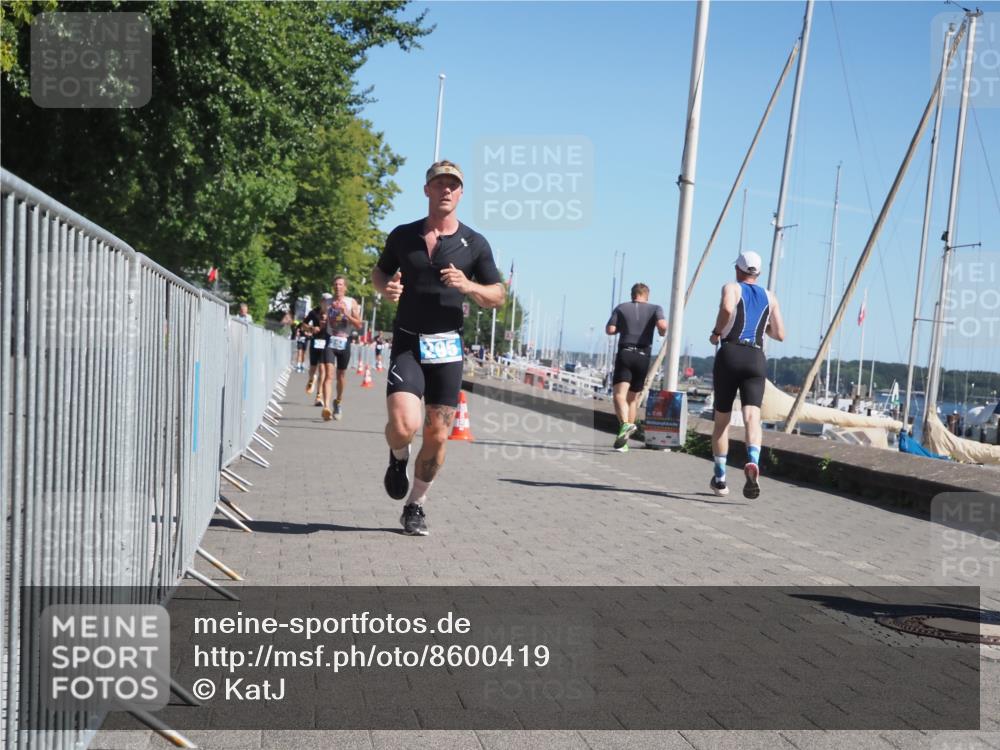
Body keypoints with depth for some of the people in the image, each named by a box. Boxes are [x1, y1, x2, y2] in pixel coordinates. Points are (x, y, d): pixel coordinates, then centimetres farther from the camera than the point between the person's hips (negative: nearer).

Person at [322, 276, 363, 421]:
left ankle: (338, 402, 37)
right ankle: (326, 407, -28)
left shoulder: (351, 303, 4)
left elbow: (358, 324, -3)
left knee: (341, 376, 14)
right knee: (328, 374, -16)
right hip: (330, 341, -1)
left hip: (344, 342, 1)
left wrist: (346, 314, -16)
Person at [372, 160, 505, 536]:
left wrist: (468, 286, -15)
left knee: (437, 436, 3)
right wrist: (385, 287, -5)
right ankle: (398, 457, 16)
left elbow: (498, 296, 5)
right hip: (407, 344, -1)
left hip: (447, 348, 1)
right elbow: (379, 272, 19)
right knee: (404, 425, -21)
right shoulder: (403, 235, 5)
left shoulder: (474, 244, 2)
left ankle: (416, 506, 24)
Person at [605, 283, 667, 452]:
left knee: (619, 394, -14)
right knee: (633, 398, 14)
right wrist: (663, 333, 12)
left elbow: (610, 330, -1)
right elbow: (662, 326, -11)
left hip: (624, 354, -2)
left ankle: (625, 424, -43)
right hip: (643, 357, 2)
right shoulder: (655, 308, 8)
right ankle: (623, 440, 17)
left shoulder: (621, 308, 9)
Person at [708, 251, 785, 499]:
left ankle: (720, 478, 15)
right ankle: (753, 463, -41)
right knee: (752, 416, -13)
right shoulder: (770, 297, 20)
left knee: (722, 419, 10)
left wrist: (716, 332, -2)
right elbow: (780, 335, 17)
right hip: (756, 359, 2)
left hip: (730, 354, -2)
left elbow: (727, 308, -17)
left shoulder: (732, 287, 8)